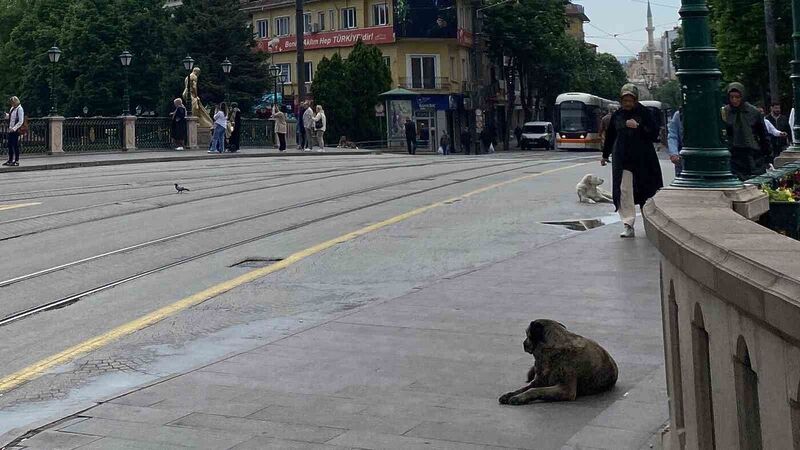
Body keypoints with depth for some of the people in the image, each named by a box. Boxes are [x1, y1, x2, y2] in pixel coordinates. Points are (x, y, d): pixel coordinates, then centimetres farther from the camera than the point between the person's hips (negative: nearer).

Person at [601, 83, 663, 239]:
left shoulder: (644, 113, -2)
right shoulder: (617, 115, 7)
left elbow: (654, 133, -8)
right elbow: (610, 136, 19)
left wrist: (638, 126, -21)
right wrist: (605, 155, 25)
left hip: (643, 159, -2)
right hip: (622, 160, 2)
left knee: (646, 191, 9)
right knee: (624, 192, -9)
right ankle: (628, 225, -9)